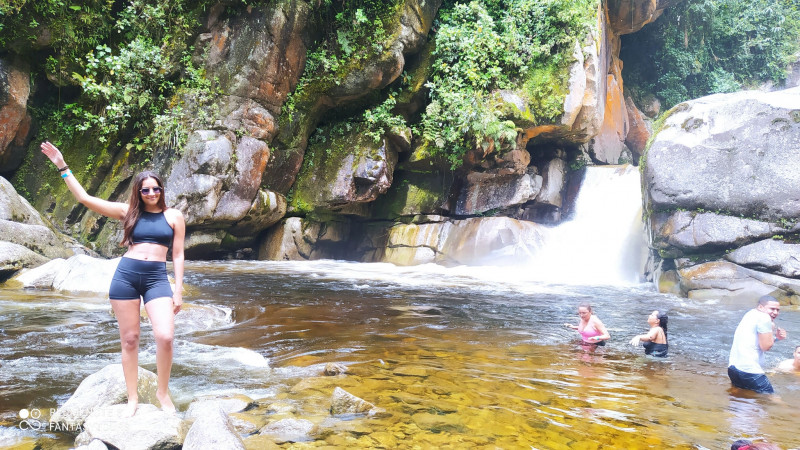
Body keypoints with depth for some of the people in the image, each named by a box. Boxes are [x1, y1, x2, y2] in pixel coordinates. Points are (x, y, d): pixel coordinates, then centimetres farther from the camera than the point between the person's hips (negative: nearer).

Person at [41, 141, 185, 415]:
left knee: (165, 336, -16)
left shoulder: (174, 216, 5)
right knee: (129, 339, 6)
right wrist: (62, 167, 3)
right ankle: (132, 398, 18)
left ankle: (163, 392, 6)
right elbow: (84, 198, 6)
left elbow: (178, 255, 5)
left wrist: (178, 290, 0)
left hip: (157, 279, -1)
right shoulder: (128, 211, 8)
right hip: (125, 275, 2)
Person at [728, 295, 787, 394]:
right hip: (749, 370, -10)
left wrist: (776, 337, 10)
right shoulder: (764, 317, -9)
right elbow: (766, 346, -11)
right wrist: (772, 329, 3)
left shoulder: (751, 314, 20)